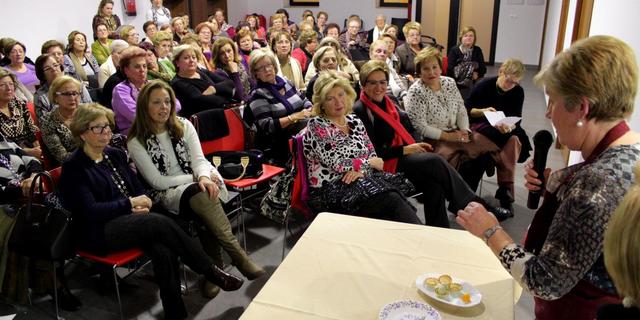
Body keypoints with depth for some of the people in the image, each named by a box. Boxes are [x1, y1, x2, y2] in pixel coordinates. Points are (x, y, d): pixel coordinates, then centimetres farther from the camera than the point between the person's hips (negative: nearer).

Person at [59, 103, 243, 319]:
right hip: (98, 232, -6)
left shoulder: (116, 155, 14)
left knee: (164, 252, -29)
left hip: (128, 220, 6)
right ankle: (211, 271, -18)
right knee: (161, 223, -30)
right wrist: (130, 204, -13)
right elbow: (90, 211, -14)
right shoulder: (73, 167, -5)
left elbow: (139, 189, 18)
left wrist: (141, 205, -6)